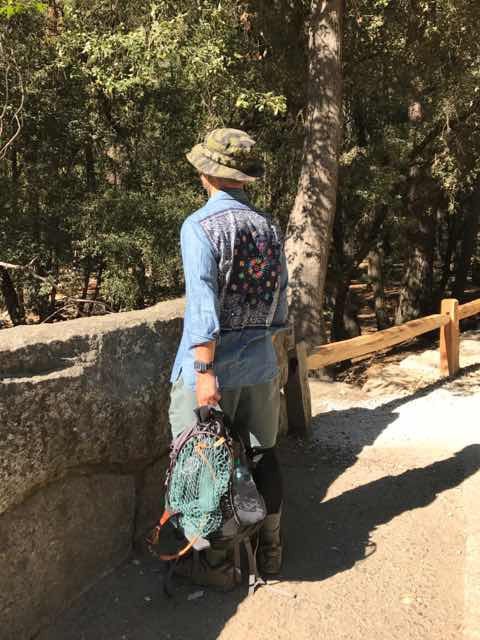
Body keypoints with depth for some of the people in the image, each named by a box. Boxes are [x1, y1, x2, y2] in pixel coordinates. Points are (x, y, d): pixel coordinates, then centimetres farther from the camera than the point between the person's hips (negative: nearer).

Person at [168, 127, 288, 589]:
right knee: (261, 455, 16)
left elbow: (204, 304, -19)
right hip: (261, 364, 6)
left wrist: (205, 371, -18)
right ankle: (269, 549, 29)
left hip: (213, 366, -6)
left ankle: (217, 563, 17)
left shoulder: (199, 226, -13)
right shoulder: (269, 226, 6)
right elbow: (280, 302, 11)